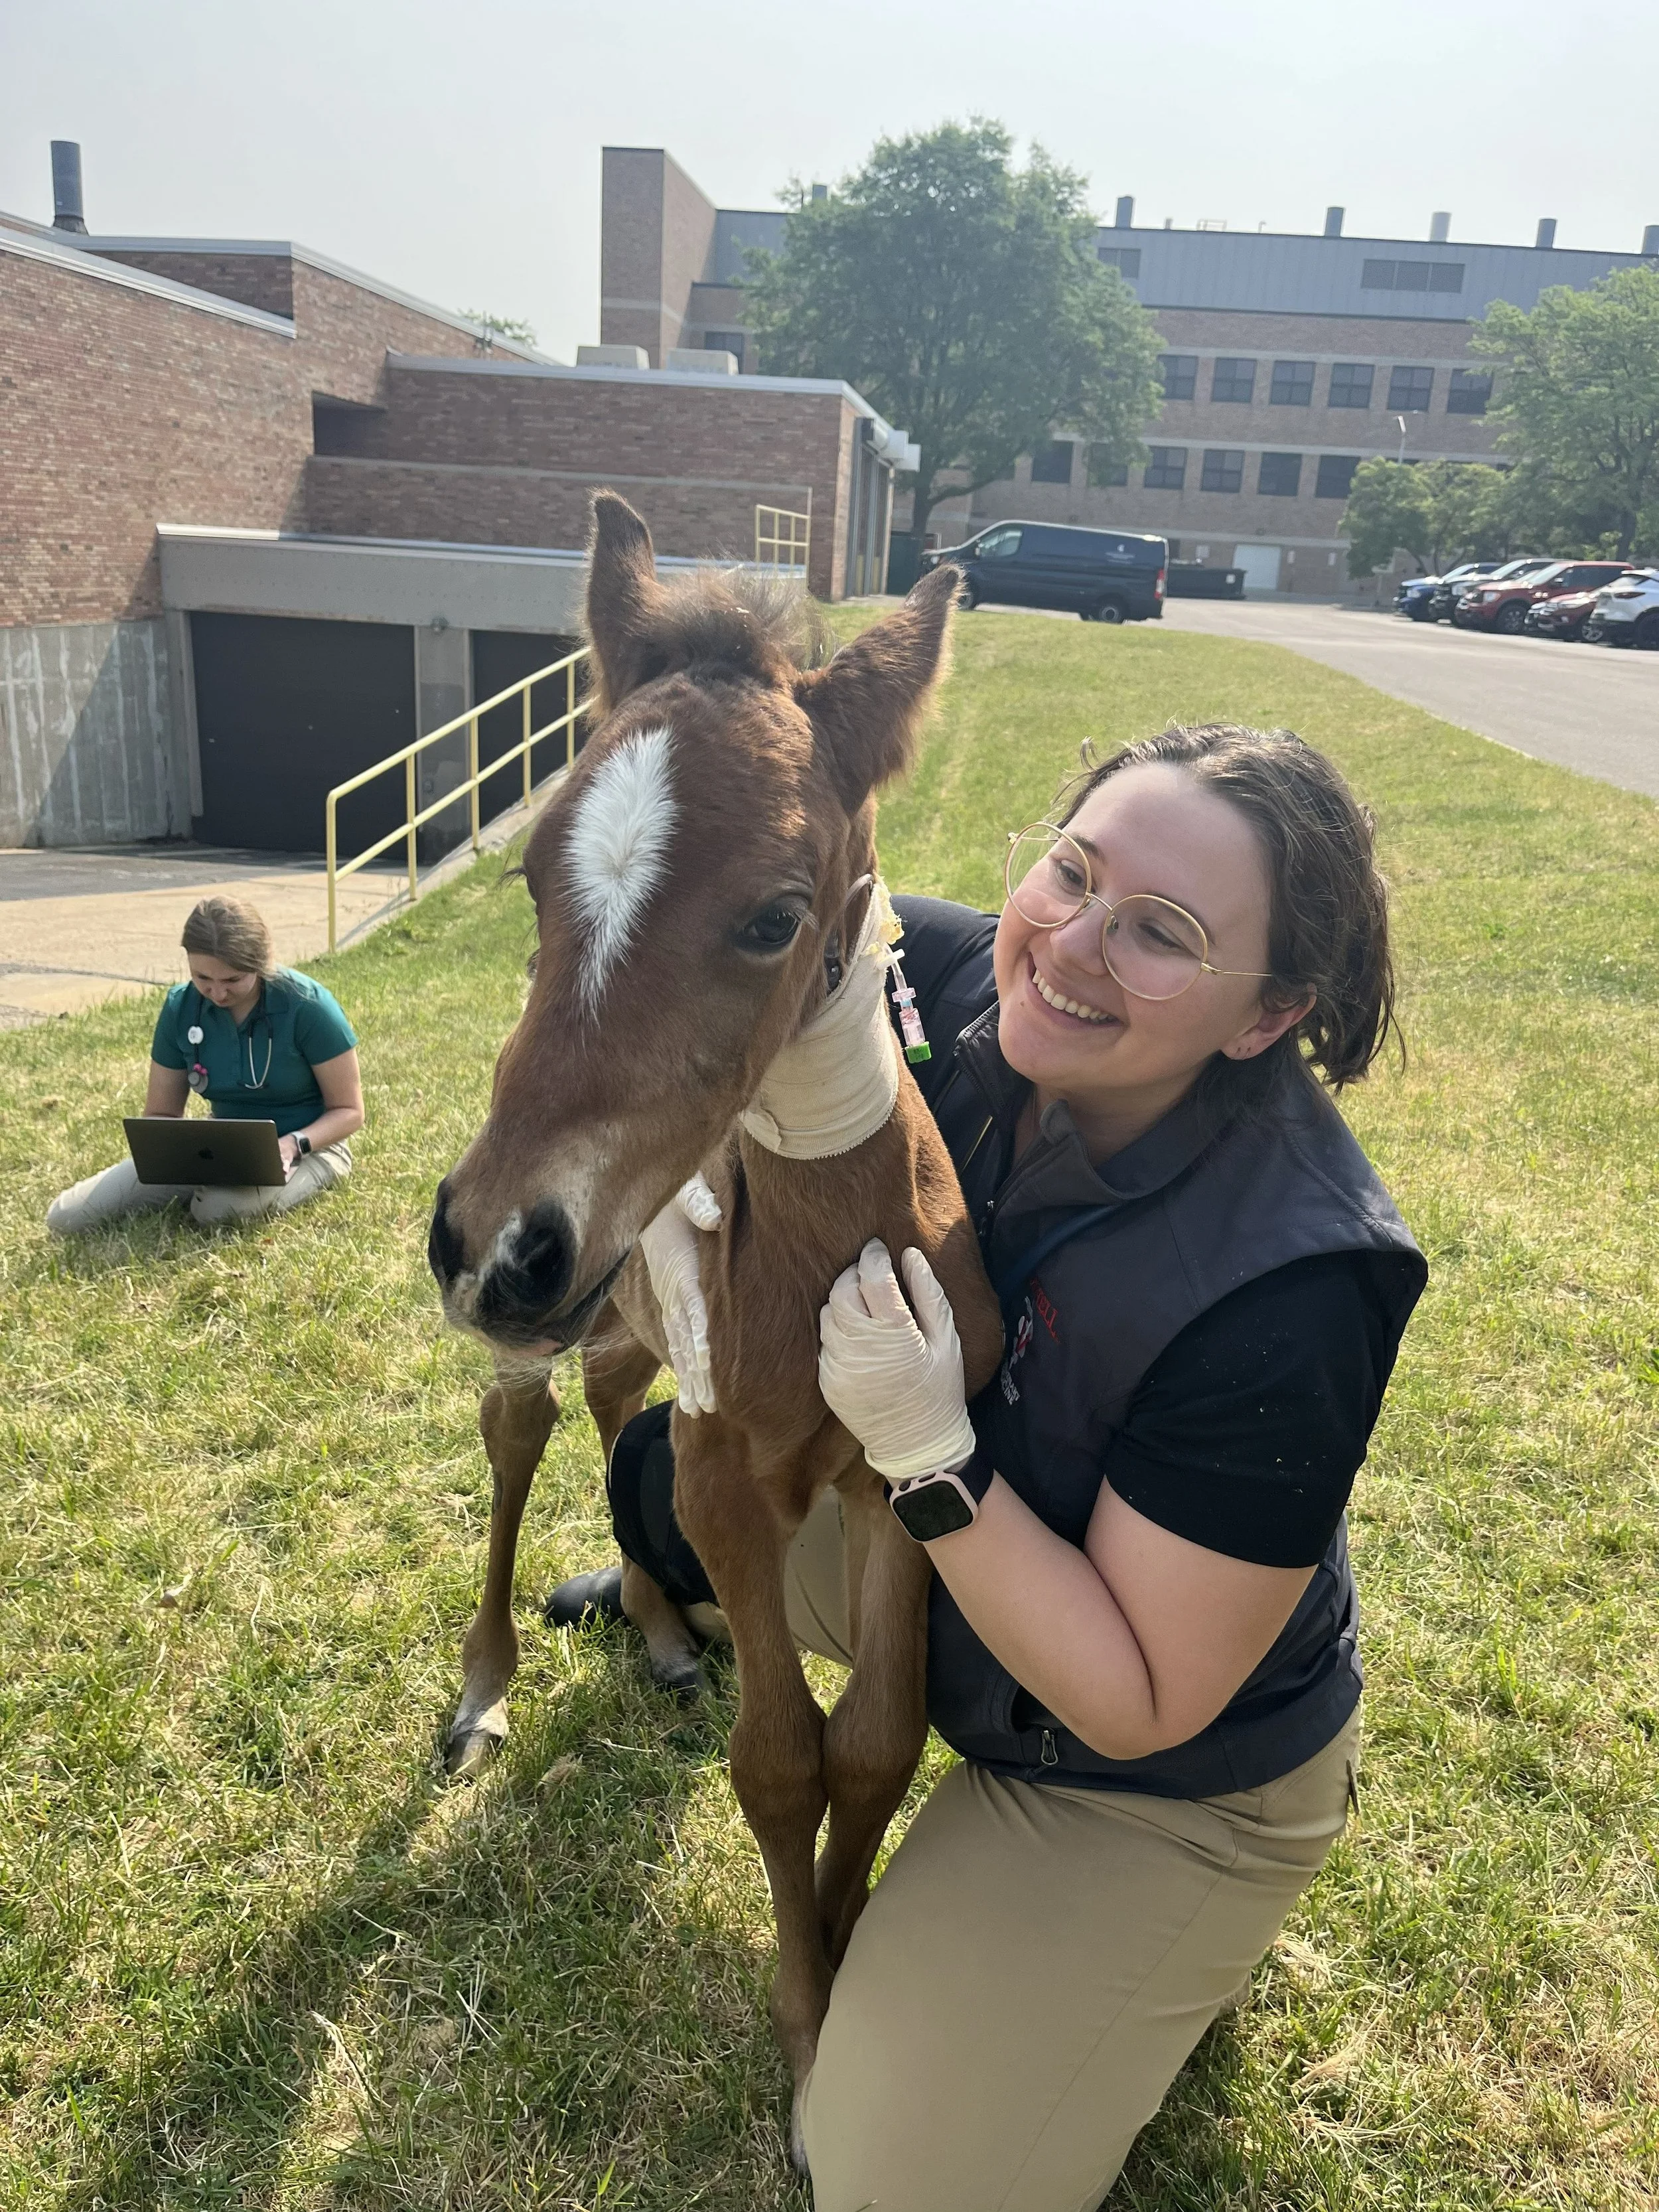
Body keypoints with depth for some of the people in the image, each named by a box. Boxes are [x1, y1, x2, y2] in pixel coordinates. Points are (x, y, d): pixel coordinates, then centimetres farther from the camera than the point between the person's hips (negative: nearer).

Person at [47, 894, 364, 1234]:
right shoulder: (181, 1007, -7)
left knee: (218, 1208, -37)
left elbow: (349, 1111, -12)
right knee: (66, 1217, -6)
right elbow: (160, 1114, 3)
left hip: (310, 1146, -4)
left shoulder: (307, 1005, -19)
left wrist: (293, 1144, -31)